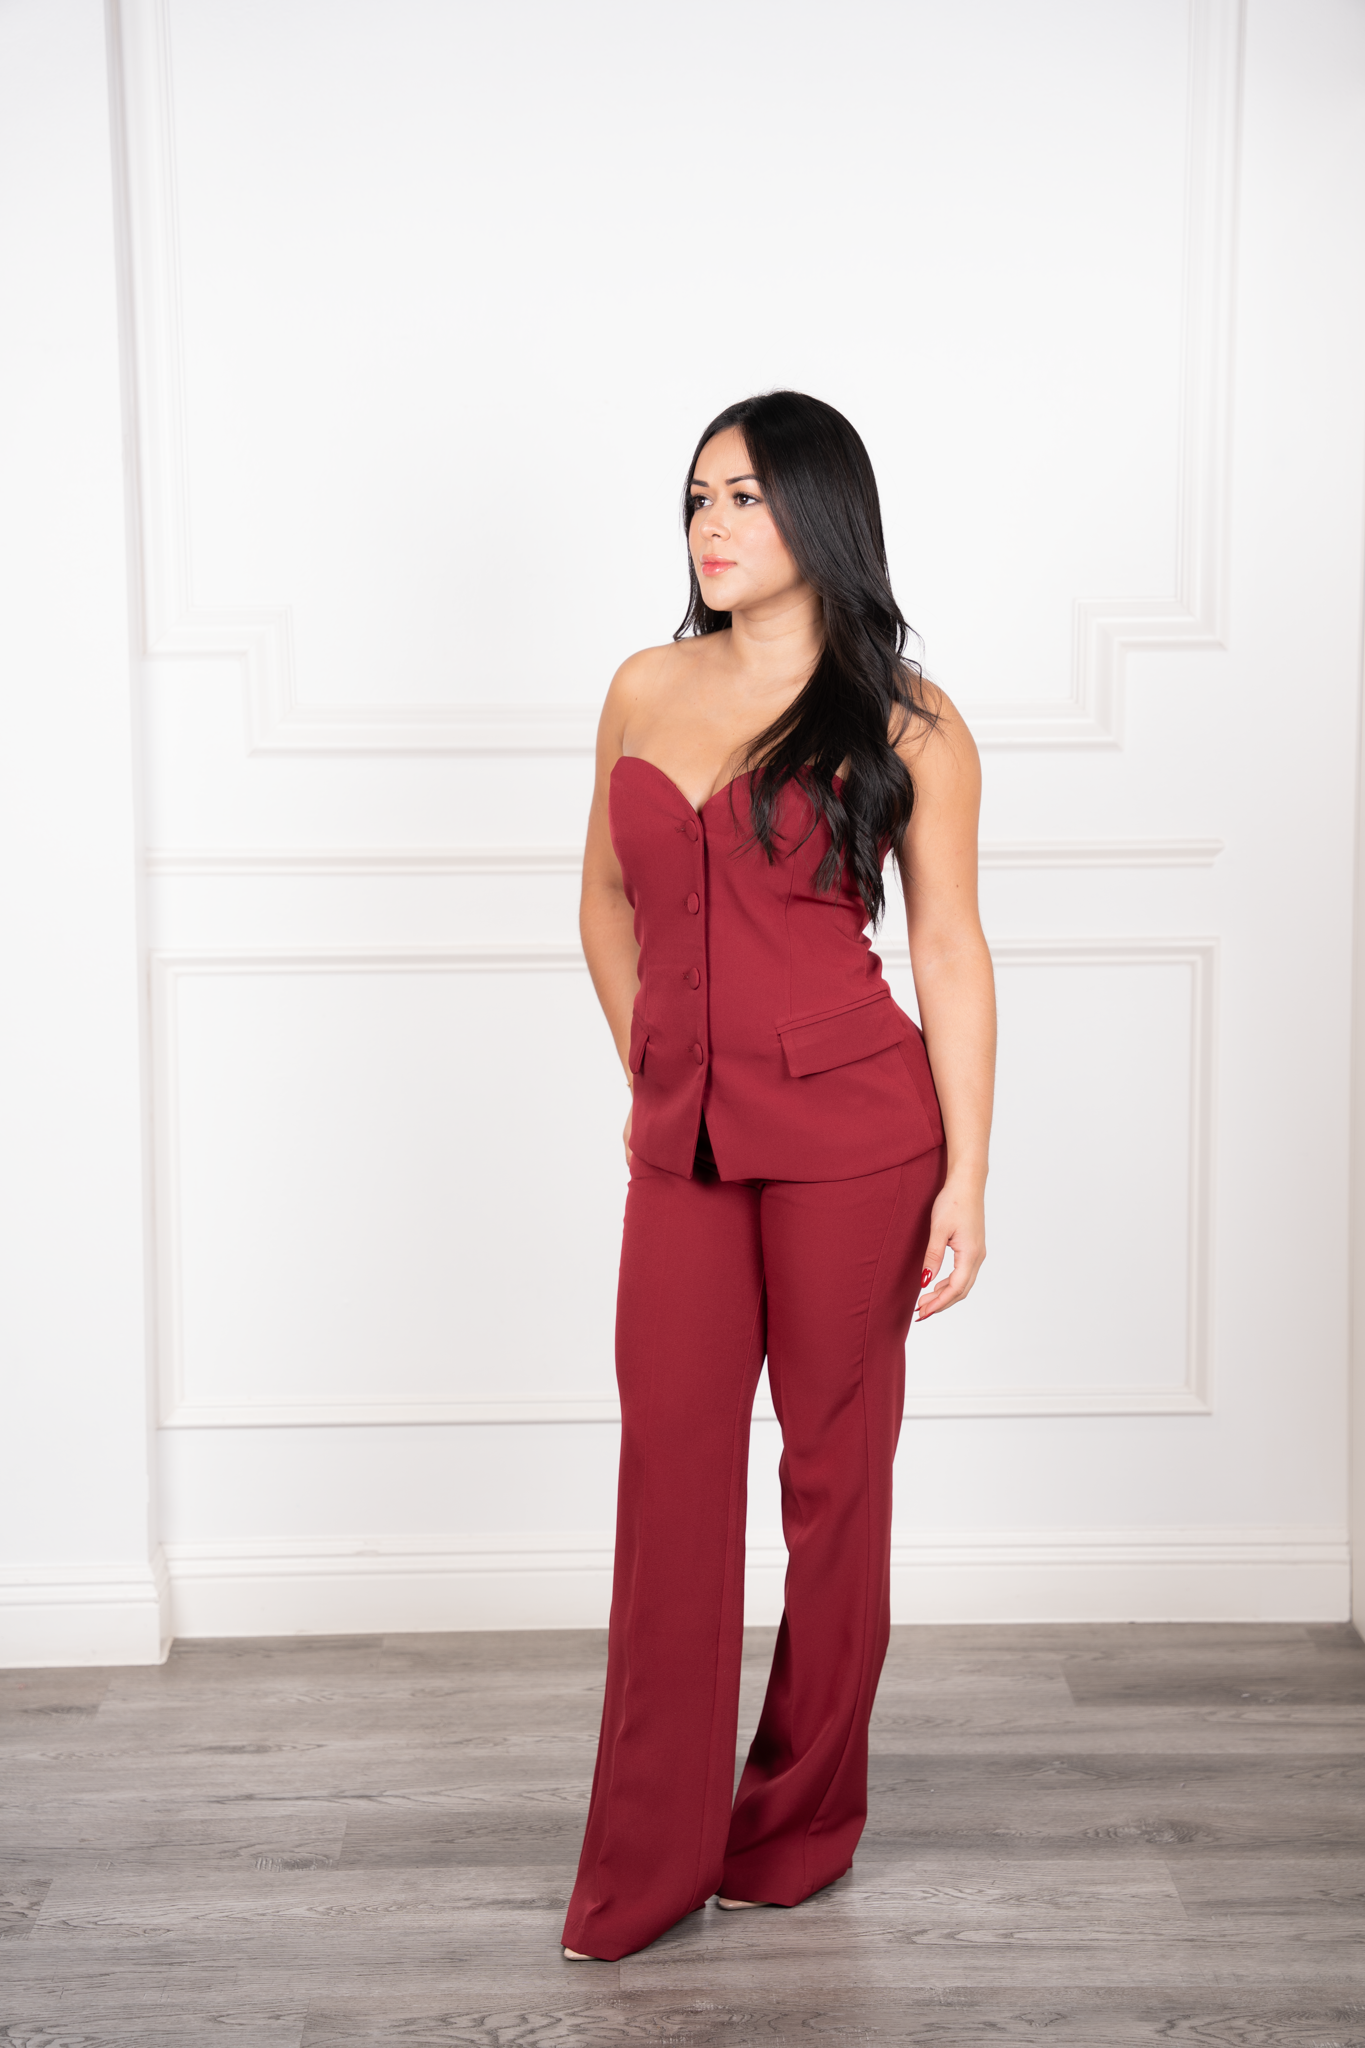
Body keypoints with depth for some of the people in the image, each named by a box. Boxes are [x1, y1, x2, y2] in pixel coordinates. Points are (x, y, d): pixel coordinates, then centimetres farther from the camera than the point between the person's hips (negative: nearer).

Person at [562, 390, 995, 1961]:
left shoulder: (903, 724, -3)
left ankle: (802, 1826, 25)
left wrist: (965, 1177, -8)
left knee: (833, 1471, 7)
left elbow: (949, 952, -4)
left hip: (849, 1132, -3)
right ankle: (643, 1871, 14)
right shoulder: (645, 691, 9)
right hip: (683, 1144, 4)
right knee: (670, 1477, 4)